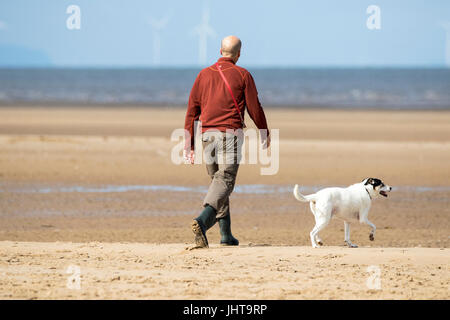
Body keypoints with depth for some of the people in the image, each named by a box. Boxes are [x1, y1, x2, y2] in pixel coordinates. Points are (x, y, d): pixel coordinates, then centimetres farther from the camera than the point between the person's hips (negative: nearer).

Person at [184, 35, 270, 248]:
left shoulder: (204, 75, 11)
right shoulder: (242, 75, 0)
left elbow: (192, 110, 9)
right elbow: (254, 108, 1)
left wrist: (189, 144, 11)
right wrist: (265, 133, 16)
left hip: (207, 134, 5)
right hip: (230, 133, -5)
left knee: (217, 180, 16)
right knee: (224, 182, -10)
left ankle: (226, 235, 16)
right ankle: (202, 221, -34)